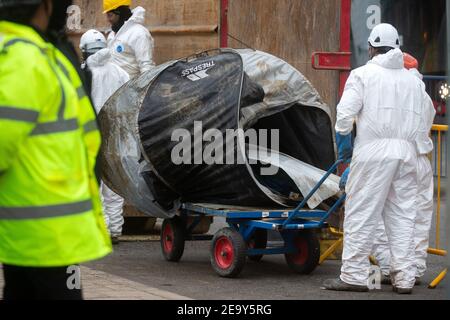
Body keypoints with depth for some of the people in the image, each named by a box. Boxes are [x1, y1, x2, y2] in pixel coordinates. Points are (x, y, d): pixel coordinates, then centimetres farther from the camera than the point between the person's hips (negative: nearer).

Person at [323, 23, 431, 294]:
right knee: (403, 215, 9)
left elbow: (346, 112, -8)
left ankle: (354, 275, -3)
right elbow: (422, 122, 12)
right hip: (407, 152, 5)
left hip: (374, 151, -5)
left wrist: (344, 140, 5)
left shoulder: (364, 74, 0)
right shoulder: (414, 81, 16)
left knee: (361, 213, -2)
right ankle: (404, 278, 7)